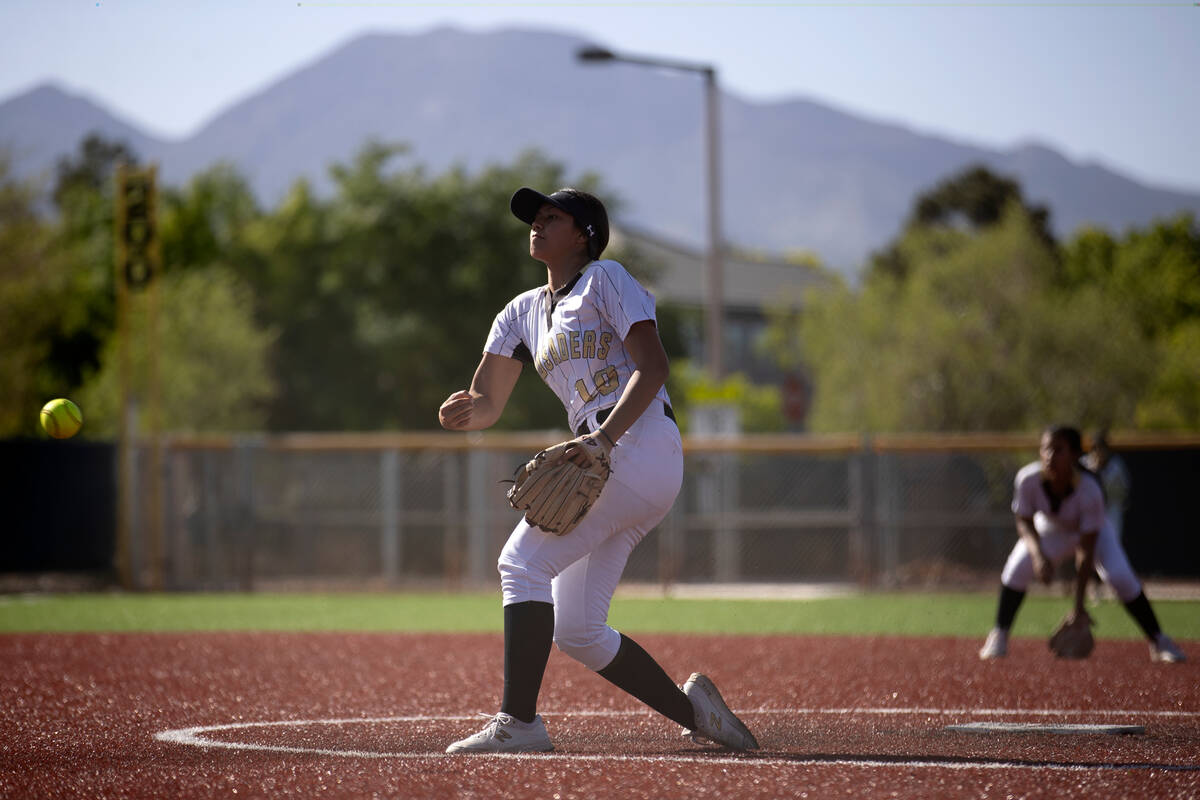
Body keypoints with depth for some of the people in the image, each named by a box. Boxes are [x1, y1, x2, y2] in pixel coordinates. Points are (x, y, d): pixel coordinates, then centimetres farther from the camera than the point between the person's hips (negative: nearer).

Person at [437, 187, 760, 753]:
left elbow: (653, 366, -10)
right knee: (575, 632, 4)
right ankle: (692, 710, 14)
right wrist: (464, 411, -9)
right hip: (603, 465, 8)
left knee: (523, 561, -19)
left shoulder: (605, 279, 2)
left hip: (640, 446, -8)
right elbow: (487, 404, 16)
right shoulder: (523, 312, 23)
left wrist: (604, 437, -23)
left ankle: (518, 722, -23)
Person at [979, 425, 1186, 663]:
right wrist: (1038, 555, -37)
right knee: (1017, 567, -22)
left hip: (1093, 532, -2)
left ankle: (1158, 641, -5)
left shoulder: (1089, 490, -38)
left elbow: (1086, 550, -34)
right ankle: (998, 636, -6)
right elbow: (1024, 523, -15)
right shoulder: (1028, 479, -32)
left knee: (1121, 576, -22)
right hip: (1049, 531, 2)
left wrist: (1079, 604, -33)